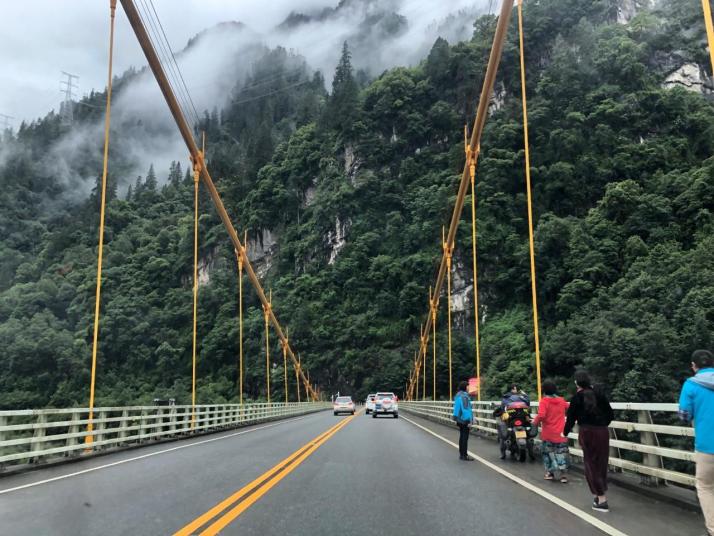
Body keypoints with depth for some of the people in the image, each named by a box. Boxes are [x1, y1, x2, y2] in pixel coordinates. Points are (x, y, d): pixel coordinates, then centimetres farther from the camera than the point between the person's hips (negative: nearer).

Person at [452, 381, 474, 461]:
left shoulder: (458, 395, 13)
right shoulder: (464, 396, -17)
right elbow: (466, 409, -21)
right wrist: (469, 421, -20)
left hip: (460, 420, 10)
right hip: (465, 420, -10)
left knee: (462, 436, 15)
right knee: (465, 437, -5)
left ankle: (461, 454, 21)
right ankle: (464, 455, -1)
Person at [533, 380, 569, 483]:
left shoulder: (544, 401, -13)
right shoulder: (562, 400, 1)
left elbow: (541, 415, -24)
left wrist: (535, 422, -7)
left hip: (548, 433, -3)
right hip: (561, 433, 3)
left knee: (548, 452, 14)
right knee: (561, 453, 9)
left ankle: (550, 472, 19)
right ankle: (563, 474, 2)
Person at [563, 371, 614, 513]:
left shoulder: (577, 397, -3)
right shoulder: (599, 395, 7)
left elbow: (571, 417, -1)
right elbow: (610, 414, 12)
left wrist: (565, 433, 15)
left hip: (587, 433, -4)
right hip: (603, 432, 4)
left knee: (592, 465, 3)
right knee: (601, 463, 15)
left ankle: (601, 500, 0)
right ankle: (601, 495, 23)